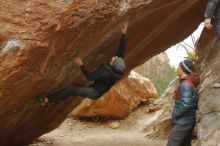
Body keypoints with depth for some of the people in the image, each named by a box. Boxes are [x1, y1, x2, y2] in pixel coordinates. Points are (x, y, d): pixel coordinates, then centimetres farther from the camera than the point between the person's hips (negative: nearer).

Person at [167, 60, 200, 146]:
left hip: (182, 123, -10)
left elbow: (186, 104, -27)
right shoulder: (190, 83, 11)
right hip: (187, 121, 10)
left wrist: (175, 115, -14)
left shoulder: (185, 84, -18)